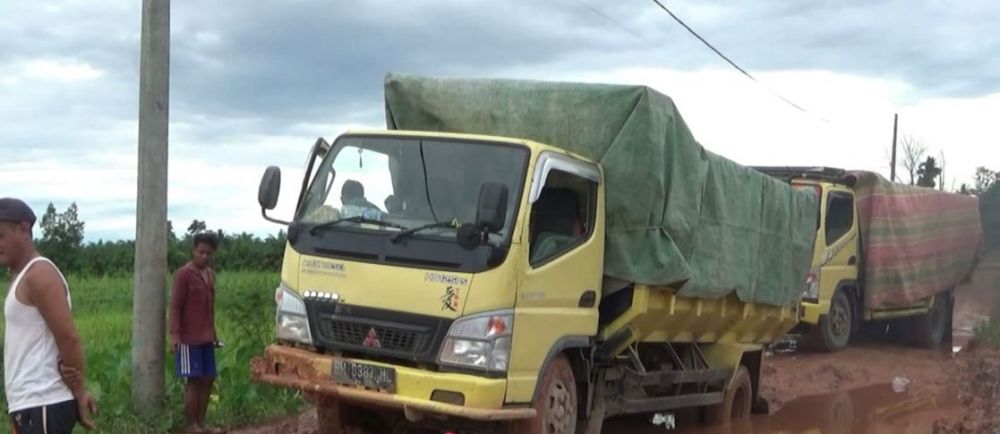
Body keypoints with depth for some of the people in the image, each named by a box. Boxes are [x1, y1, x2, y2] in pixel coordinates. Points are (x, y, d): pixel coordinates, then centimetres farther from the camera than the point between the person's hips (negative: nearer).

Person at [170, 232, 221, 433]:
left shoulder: (211, 274, 12)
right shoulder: (183, 274, -11)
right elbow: (175, 306, -12)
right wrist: (174, 334, -20)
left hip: (206, 337, 7)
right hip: (188, 337, -7)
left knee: (208, 379, 7)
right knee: (193, 380, -5)